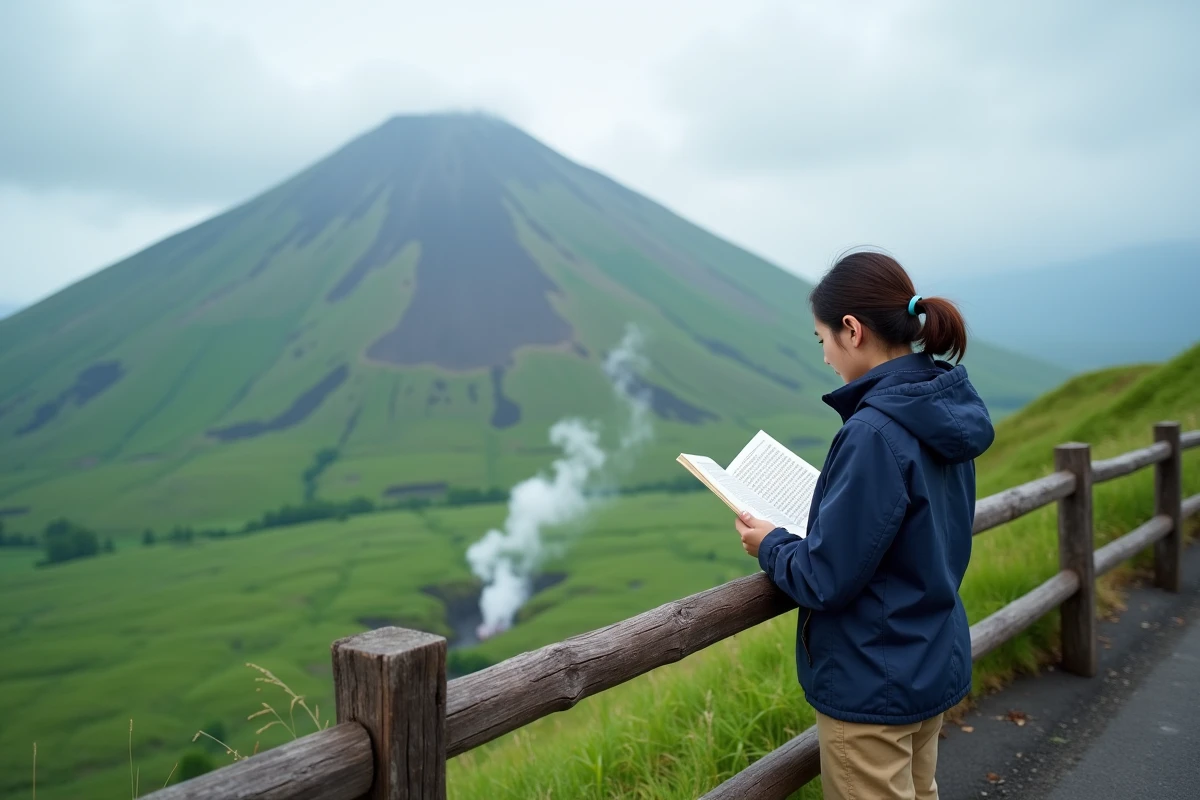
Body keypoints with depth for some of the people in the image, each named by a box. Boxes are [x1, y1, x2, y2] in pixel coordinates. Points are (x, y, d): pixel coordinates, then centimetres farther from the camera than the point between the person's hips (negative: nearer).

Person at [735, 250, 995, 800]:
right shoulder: (945, 414, 0)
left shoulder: (874, 433, -28)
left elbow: (826, 581, -24)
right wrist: (819, 520, 10)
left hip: (873, 686, -8)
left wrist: (770, 544, -6)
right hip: (937, 666, 8)